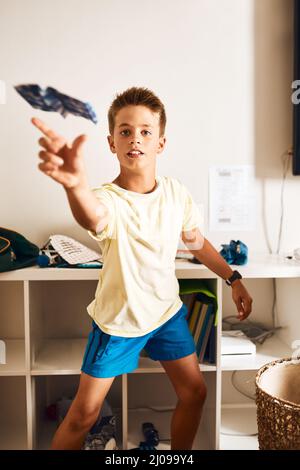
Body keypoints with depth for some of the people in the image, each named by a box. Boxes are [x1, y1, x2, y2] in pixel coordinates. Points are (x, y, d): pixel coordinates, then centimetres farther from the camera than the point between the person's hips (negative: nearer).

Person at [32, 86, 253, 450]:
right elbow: (92, 218, -53)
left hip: (167, 310, 5)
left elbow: (195, 241, 8)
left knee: (194, 393, 13)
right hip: (117, 318, -4)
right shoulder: (108, 199, -26)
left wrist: (233, 279, 9)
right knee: (84, 413, 2)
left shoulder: (175, 192, -9)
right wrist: (75, 185, -75)